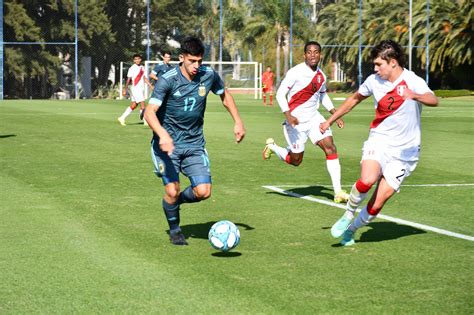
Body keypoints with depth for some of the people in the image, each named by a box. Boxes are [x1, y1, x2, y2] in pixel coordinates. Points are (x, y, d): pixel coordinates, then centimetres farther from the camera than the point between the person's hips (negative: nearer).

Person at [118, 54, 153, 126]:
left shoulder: (142, 68, 13)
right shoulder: (132, 68, -9)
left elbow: (144, 78, 20)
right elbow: (128, 79, -10)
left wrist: (151, 86, 15)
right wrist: (125, 89, -11)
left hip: (141, 88, 8)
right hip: (135, 88, -8)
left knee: (133, 105, 9)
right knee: (142, 104, -10)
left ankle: (122, 118, 17)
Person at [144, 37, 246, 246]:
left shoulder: (208, 75, -2)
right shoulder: (168, 80, -16)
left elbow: (225, 95, 19)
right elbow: (150, 112, -25)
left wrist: (238, 122, 12)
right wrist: (163, 134, -42)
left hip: (195, 144, 4)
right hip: (168, 143, -3)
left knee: (203, 192, -9)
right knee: (172, 191, -12)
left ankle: (177, 200, 25)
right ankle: (174, 230, 17)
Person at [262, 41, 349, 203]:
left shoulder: (321, 75, 5)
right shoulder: (296, 72, -16)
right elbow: (280, 94, -16)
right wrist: (288, 115, -29)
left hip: (313, 117, 5)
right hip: (296, 121, -5)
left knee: (330, 148, -10)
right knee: (295, 160, 4)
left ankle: (338, 192, -9)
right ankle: (272, 146, 35)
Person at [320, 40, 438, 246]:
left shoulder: (413, 81, -12)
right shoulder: (374, 81, 2)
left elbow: (433, 100, -32)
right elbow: (355, 99, 22)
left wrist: (414, 96, -54)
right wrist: (330, 120, 25)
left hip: (404, 151, -2)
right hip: (379, 141, 2)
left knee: (377, 204, -6)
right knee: (367, 180, -29)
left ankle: (351, 229, 20)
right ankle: (348, 215, -3)